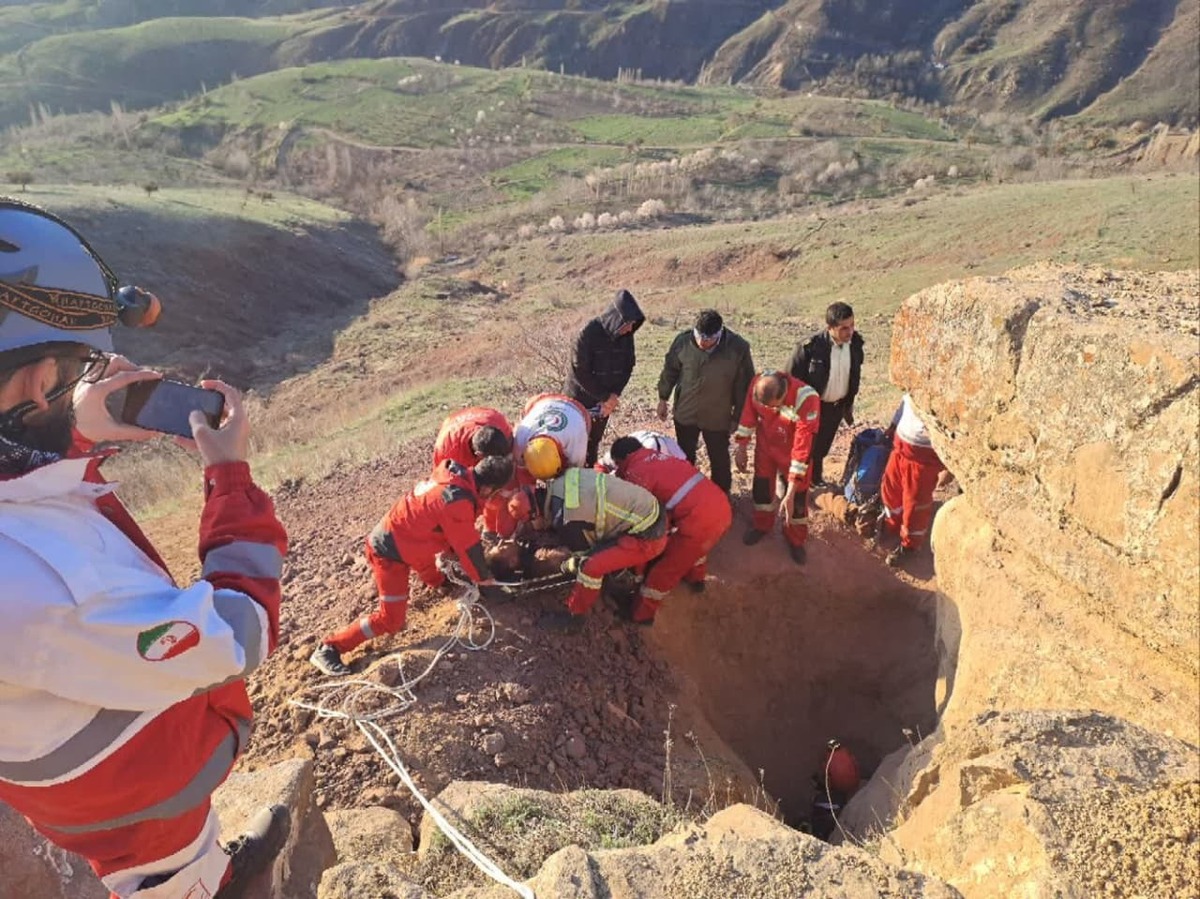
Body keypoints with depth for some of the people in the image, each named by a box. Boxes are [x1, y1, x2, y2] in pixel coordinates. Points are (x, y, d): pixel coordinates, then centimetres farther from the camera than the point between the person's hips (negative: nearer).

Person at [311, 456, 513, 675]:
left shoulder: (453, 474, -6)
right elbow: (469, 548, -20)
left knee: (425, 562, 38)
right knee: (391, 620, -3)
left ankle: (439, 581, 68)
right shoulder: (457, 502, -32)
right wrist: (486, 582, -5)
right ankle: (328, 648, 2)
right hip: (389, 553, -9)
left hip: (389, 537, 9)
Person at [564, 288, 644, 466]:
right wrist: (605, 396, -18)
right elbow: (580, 371, -22)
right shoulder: (589, 333, -24)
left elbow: (628, 366, 2)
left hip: (605, 400, 5)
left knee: (593, 442, 15)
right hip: (580, 398, -5)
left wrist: (614, 395, -11)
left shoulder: (626, 336, -8)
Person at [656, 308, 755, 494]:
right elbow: (670, 370, 0)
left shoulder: (738, 348, -22)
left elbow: (743, 385, -9)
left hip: (718, 417, -1)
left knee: (719, 460, 15)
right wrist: (663, 399, 7)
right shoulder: (683, 341, -18)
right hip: (685, 412, 2)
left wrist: (738, 416, -3)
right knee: (684, 457, 20)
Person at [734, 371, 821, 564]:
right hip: (765, 444, 3)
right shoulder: (758, 384, -28)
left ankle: (796, 539, 31)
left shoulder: (807, 400, -39)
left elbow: (802, 447, -35)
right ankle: (762, 525, 42)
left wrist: (790, 493, -34)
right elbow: (749, 414, -7)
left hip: (793, 449, -3)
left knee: (797, 494, 8)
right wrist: (741, 448, 0)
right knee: (762, 484, 17)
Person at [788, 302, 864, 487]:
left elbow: (855, 375, 7)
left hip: (837, 406, 5)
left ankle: (816, 476, 44)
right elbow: (793, 379, -17)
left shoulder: (855, 343, -10)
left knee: (822, 446, 22)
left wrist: (849, 404, 14)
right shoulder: (810, 347, -27)